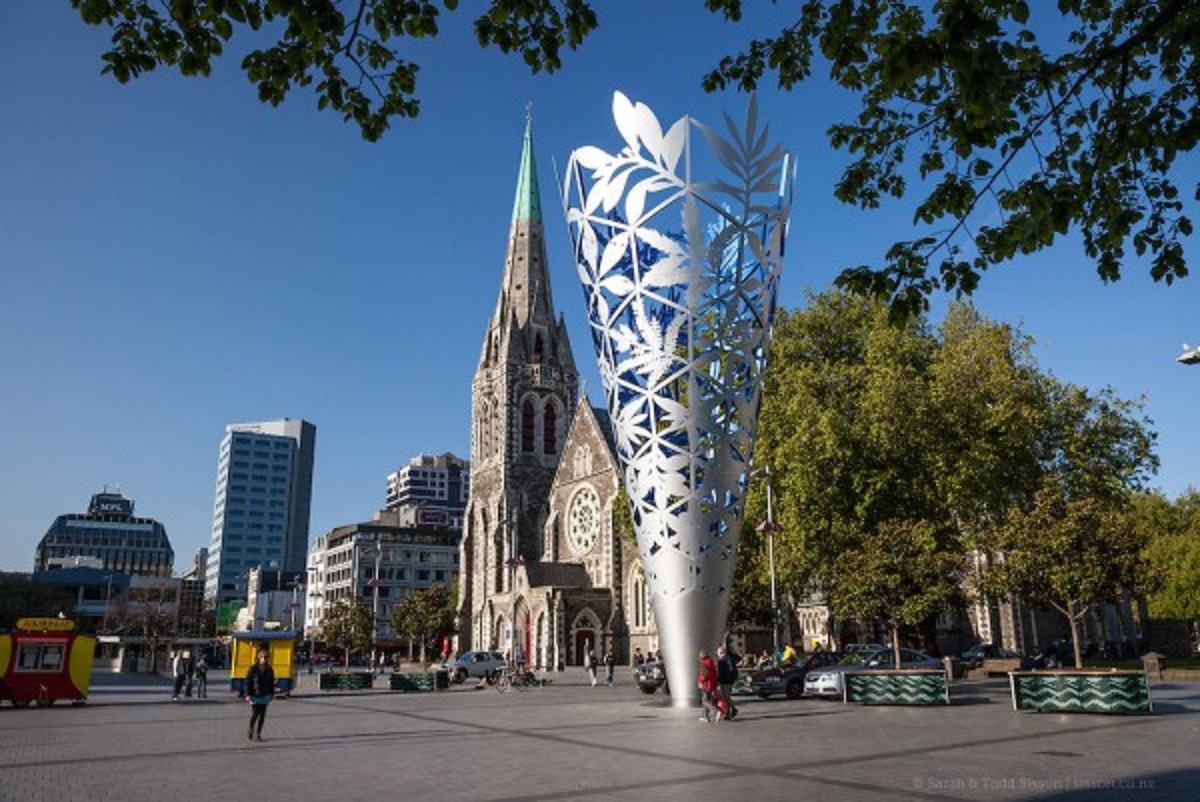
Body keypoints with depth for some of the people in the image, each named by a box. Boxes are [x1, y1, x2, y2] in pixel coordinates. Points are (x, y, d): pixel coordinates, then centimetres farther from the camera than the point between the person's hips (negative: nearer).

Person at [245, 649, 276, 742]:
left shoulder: (269, 670, 6)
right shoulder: (253, 669, -4)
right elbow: (248, 682, -4)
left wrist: (272, 694, 10)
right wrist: (248, 694, -10)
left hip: (265, 696, 3)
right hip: (255, 696, -3)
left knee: (262, 715, 4)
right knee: (255, 714, -7)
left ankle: (258, 733, 13)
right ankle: (251, 730, 18)